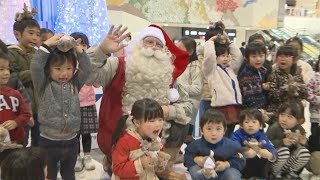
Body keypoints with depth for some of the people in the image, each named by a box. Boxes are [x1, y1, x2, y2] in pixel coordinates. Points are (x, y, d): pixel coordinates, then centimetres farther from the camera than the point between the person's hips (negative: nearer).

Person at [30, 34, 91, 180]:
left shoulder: (74, 84, 3)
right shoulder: (44, 86, -7)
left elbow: (87, 68, -3)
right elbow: (35, 66, -20)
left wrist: (78, 50, -9)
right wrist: (47, 44, -19)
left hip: (71, 140, 3)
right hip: (48, 141, -3)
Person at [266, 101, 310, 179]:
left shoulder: (299, 129, -9)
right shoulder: (274, 128, -24)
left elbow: (304, 142, 7)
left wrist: (302, 142, -18)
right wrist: (282, 142, -35)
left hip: (290, 157, 5)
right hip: (274, 156, -4)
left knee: (305, 153, -20)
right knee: (284, 151, -34)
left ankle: (291, 172, 6)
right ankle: (275, 173, -6)